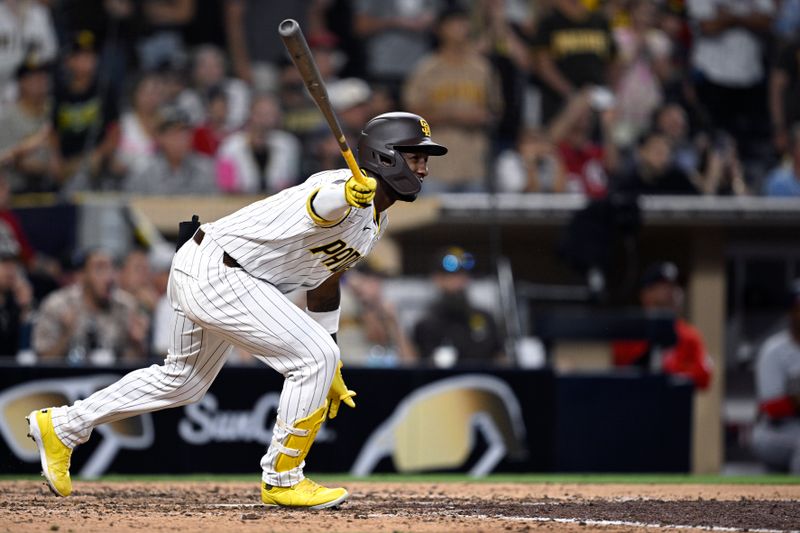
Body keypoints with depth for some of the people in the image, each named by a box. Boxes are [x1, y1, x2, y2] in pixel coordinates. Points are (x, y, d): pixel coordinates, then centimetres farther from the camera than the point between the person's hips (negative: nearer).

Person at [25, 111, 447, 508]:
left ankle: (61, 425, 34)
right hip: (215, 270, -11)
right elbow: (318, 206, -45)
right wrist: (346, 196, -70)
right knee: (315, 357, -15)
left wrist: (331, 373, 26)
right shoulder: (349, 189, -20)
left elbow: (325, 278, 23)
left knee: (184, 380, 24)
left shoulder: (375, 219, 11)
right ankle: (281, 481, -4)